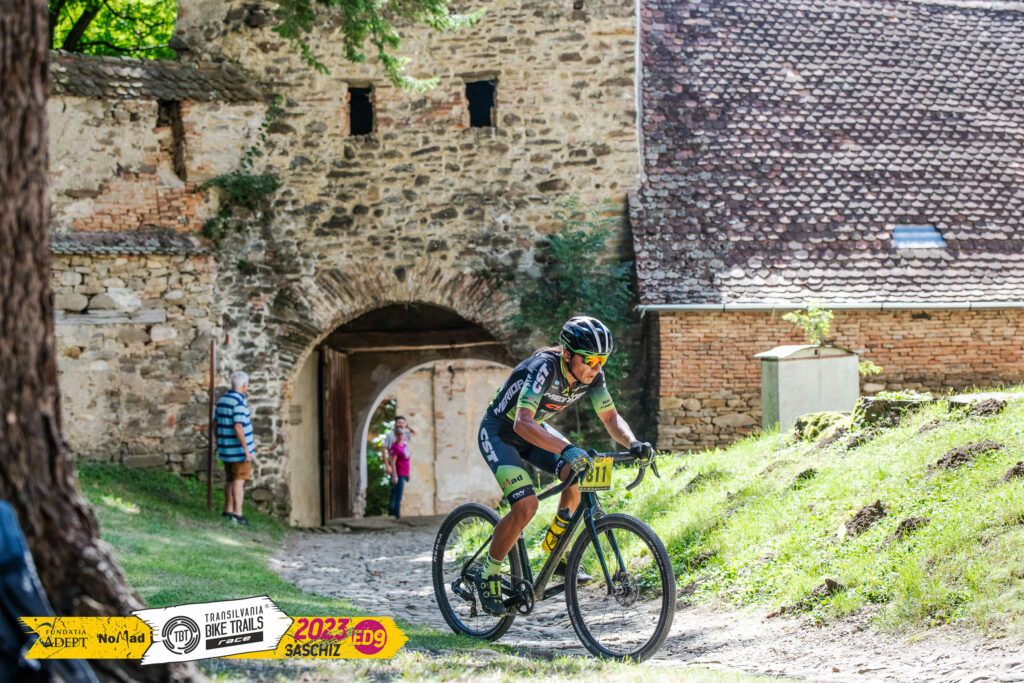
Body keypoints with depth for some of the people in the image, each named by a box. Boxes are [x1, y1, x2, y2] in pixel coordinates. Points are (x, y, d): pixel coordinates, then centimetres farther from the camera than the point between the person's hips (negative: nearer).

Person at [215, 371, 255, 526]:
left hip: (226, 447, 8)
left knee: (230, 479, 17)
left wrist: (219, 443, 22)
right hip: (238, 448, -8)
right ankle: (237, 514, -8)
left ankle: (228, 510, 22)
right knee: (239, 480, -6)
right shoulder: (239, 402, -19)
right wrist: (246, 449, -21)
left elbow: (218, 422, 14)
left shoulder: (222, 398, 8)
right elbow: (238, 427, -24)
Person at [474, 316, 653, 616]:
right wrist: (567, 450, -59)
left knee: (579, 473, -17)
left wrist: (633, 443, -25)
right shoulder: (544, 368, -35)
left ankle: (554, 550, 3)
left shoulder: (591, 375, -15)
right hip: (498, 432, -7)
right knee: (526, 506, -24)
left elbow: (610, 417, -3)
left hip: (534, 430, 7)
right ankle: (488, 574, -3)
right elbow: (523, 423, -46)